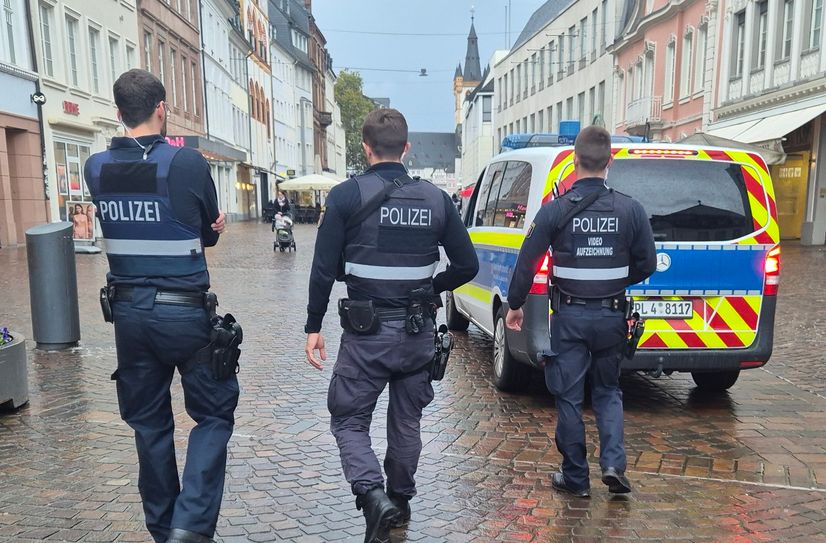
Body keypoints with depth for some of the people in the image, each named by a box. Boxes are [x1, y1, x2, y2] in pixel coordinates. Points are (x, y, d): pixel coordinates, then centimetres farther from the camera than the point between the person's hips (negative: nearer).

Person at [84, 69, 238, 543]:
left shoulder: (97, 168, 2)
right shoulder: (188, 162, -12)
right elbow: (211, 233, 0)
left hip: (129, 312, 5)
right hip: (185, 313, -4)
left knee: (149, 423, 17)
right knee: (214, 415, 10)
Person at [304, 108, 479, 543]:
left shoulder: (347, 195, -8)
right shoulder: (436, 198, 3)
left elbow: (324, 269, -10)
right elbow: (467, 265, 3)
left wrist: (313, 326, -2)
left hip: (366, 332, -4)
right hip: (418, 332, 4)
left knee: (348, 420, 10)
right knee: (406, 422, 20)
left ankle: (373, 496, -9)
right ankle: (401, 502, 34)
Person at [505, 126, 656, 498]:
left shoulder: (555, 210, -9)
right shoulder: (630, 209, -2)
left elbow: (527, 262, -7)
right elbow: (646, 264, 3)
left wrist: (514, 305, 5)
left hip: (569, 316, -2)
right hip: (612, 315, 3)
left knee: (568, 397, 9)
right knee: (608, 391, 20)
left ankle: (575, 478, 17)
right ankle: (613, 464, 7)